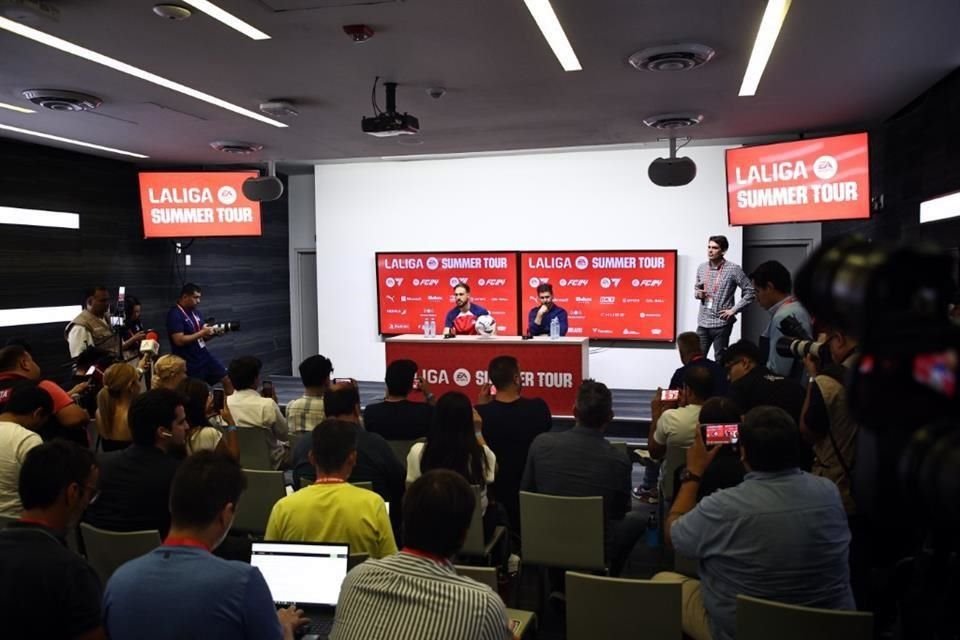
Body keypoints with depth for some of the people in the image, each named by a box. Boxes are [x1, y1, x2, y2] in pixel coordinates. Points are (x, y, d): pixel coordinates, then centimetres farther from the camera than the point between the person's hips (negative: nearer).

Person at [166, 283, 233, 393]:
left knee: (227, 380, 7)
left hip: (205, 356, 8)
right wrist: (201, 333, -20)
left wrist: (214, 333, -6)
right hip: (189, 362, -7)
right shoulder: (174, 315, -16)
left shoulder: (195, 312, 9)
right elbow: (179, 340, -25)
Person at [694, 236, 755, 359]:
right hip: (702, 323, 5)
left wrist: (734, 310, -10)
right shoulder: (701, 268, 7)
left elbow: (750, 292, -6)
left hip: (721, 324, -4)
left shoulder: (733, 269, -8)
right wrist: (698, 293, -2)